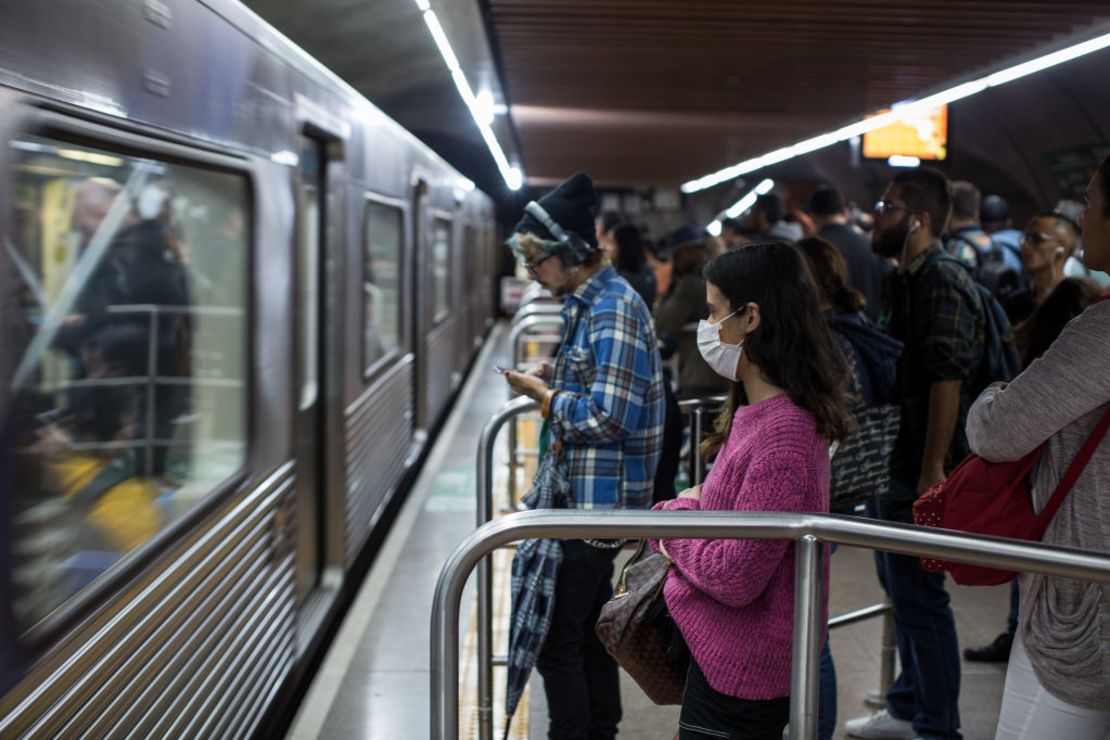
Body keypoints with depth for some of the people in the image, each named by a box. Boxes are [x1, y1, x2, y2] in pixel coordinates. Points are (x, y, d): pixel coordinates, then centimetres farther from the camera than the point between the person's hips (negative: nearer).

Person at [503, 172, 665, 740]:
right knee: (588, 629, 19)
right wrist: (555, 380, 6)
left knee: (555, 635, -4)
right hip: (587, 497, 10)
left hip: (596, 501, -10)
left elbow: (608, 417, -25)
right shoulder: (589, 301, 12)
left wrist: (544, 396, -11)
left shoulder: (613, 309, -19)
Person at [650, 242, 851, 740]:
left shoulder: (781, 435, -26)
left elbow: (734, 578, -25)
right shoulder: (759, 413, 5)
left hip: (736, 678, -9)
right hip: (728, 657, 9)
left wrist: (679, 513, -9)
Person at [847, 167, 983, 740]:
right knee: (901, 588, 18)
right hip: (891, 466, 10)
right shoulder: (907, 281, 14)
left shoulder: (943, 282, -16)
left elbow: (947, 381, -22)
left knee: (920, 596, -2)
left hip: (918, 473, -10)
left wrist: (932, 474, -25)